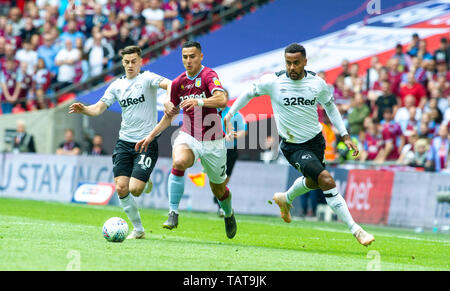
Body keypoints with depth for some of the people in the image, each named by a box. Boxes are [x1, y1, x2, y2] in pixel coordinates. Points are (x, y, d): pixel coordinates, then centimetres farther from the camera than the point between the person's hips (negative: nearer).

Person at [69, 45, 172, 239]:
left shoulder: (147, 79, -5)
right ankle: (138, 229, 11)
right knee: (121, 188, -6)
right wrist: (83, 109, -13)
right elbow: (98, 108, 8)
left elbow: (169, 84, -23)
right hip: (124, 142, 5)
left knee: (134, 190, -15)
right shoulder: (117, 85, 9)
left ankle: (146, 183, 23)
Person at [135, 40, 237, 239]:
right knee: (178, 162, -33)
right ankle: (173, 212, -25)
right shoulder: (178, 83, 6)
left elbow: (222, 100, -30)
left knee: (218, 189, 11)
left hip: (212, 140, -3)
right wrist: (151, 136, 13)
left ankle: (228, 214, 46)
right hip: (188, 136, 3)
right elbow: (169, 115, 19)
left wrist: (199, 101, -44)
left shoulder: (208, 76, -12)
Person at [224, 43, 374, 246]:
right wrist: (229, 115, 1)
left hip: (316, 140, 5)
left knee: (313, 181, 26)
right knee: (327, 181, -21)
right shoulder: (273, 81, -14)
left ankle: (285, 199, 59)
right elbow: (249, 93, 3)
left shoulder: (317, 83, -6)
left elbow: (330, 106, 10)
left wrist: (345, 136, 8)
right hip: (293, 146, -5)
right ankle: (355, 230, -17)